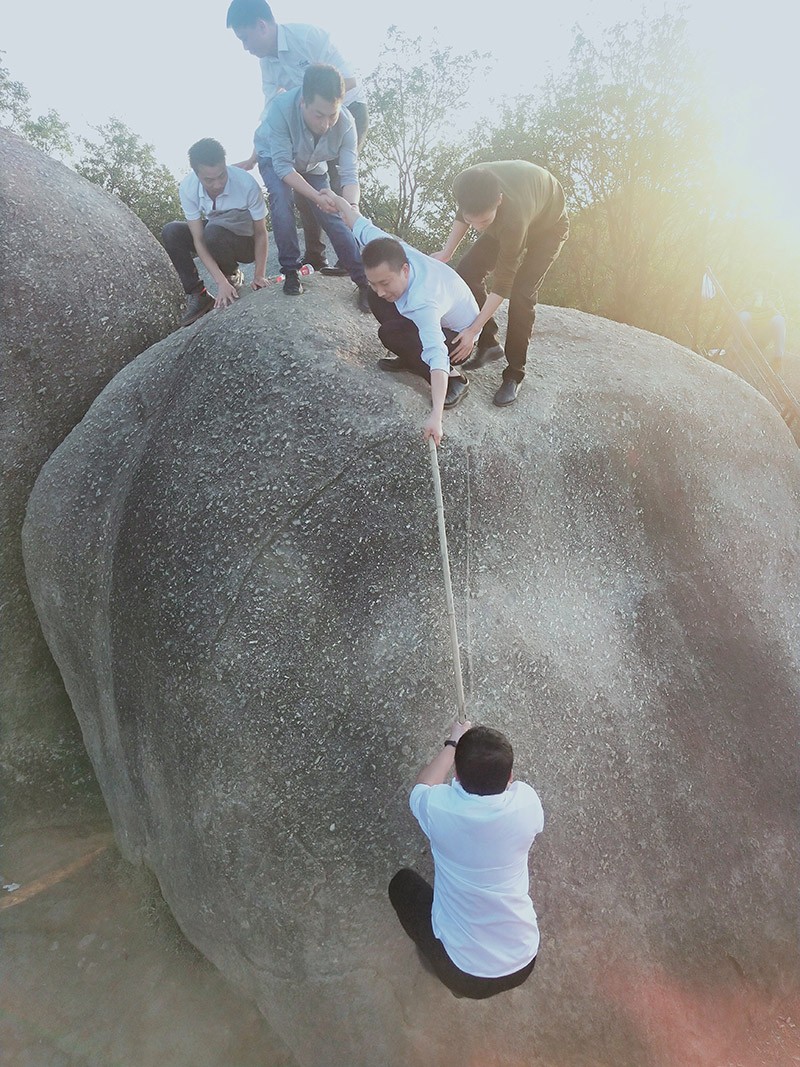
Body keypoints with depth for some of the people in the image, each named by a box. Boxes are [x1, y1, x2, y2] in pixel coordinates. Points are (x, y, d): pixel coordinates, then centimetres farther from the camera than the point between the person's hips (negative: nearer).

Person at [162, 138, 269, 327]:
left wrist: (259, 276, -25)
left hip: (247, 242, -4)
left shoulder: (247, 184, -29)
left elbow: (261, 233, -19)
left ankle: (232, 275, -5)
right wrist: (221, 282, -33)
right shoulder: (187, 188, -21)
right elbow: (198, 240, -22)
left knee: (212, 232, -35)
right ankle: (197, 295, -13)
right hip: (215, 239, 4)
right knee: (171, 232, -20)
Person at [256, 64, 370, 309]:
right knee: (282, 198, -30)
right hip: (275, 158, -2)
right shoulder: (282, 108, -40)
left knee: (333, 215, -9)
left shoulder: (346, 123, -32)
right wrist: (316, 196, -48)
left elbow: (350, 175, -33)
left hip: (312, 165, 2)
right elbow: (283, 166, -36)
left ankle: (364, 281, 1)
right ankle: (291, 271, -15)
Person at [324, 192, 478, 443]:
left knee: (390, 333, -27)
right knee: (374, 299, -1)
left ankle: (454, 379, -12)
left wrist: (435, 417, -62)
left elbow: (437, 357, -54)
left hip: (458, 335, -7)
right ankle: (410, 359, 11)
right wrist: (339, 201, 14)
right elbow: (362, 226, -6)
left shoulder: (423, 303, -45)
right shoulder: (390, 249, -25)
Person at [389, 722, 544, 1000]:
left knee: (402, 882, 21)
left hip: (461, 973, -2)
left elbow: (422, 787, 2)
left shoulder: (439, 807, -25)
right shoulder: (526, 802, -21)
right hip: (523, 965, 2)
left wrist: (453, 743, 10)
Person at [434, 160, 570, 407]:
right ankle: (489, 344, 7)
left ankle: (514, 375, -8)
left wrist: (474, 330, -34)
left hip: (547, 227, -6)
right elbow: (463, 214, -4)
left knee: (521, 295, -21)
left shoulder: (513, 216, -47)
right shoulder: (464, 185, -32)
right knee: (467, 271, -8)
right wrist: (446, 253, -8)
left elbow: (503, 283, -37)